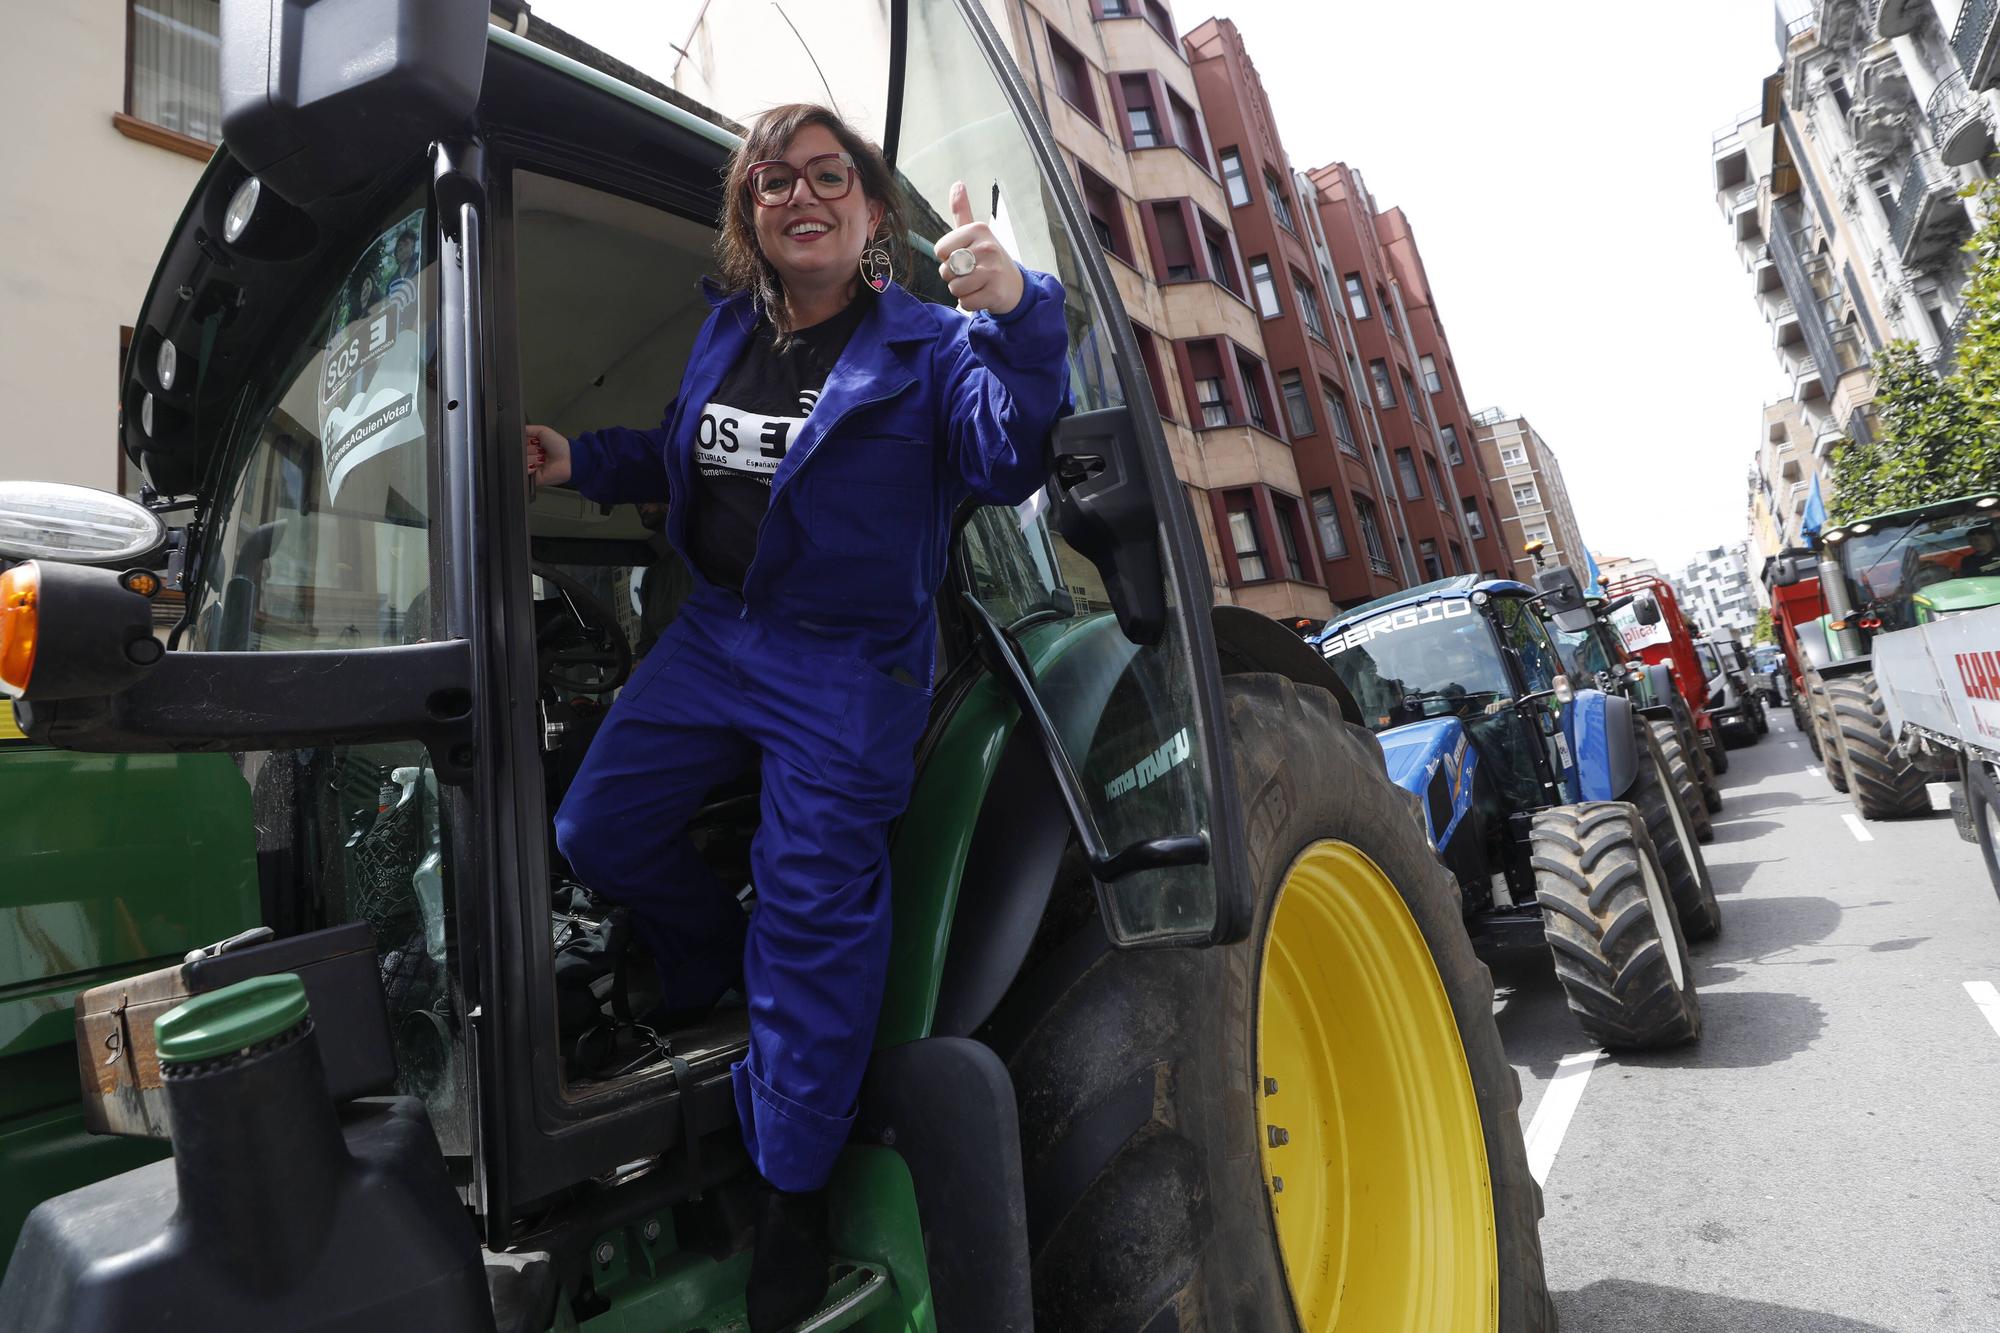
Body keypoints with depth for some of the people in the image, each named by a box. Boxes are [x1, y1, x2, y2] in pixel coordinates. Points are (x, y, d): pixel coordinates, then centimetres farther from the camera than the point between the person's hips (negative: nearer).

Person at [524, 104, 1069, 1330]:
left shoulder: (926, 344, -8)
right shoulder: (729, 327, 11)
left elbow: (1009, 461, -25)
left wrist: (1019, 320, -38)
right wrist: (585, 461, 12)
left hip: (849, 667, -6)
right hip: (717, 634, 7)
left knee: (815, 919, -1)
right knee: (599, 830, 12)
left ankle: (794, 1194, 22)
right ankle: (728, 979, 41)